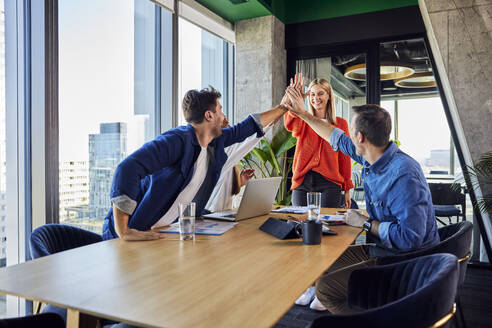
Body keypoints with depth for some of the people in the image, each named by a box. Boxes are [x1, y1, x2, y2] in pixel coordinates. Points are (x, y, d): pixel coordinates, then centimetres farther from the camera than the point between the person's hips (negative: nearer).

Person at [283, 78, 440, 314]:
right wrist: (303, 114, 21)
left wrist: (365, 223, -20)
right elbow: (337, 138, 16)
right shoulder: (374, 156, 1)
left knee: (325, 288, -17)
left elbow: (409, 237, -33)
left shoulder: (403, 176, -29)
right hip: (382, 250, 9)